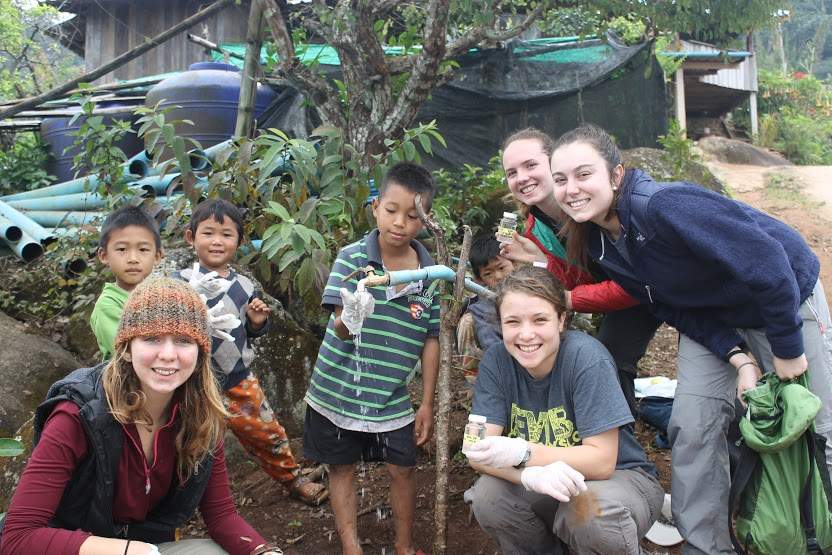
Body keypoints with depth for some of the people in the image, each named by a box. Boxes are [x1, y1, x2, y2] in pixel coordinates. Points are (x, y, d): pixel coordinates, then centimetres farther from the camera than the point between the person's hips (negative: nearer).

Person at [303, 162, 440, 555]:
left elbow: (430, 340, 0)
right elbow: (340, 327, -21)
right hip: (338, 390, -1)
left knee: (403, 468, 10)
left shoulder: (430, 273, -6)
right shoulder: (352, 258, -13)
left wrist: (427, 403, 2)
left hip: (393, 396, 2)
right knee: (342, 467, 12)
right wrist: (348, 319, -46)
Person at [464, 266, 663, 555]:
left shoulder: (586, 357, -23)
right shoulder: (496, 361, -12)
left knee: (589, 510, -35)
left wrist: (520, 452, -34)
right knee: (488, 496, -24)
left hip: (620, 477, -3)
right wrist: (531, 475, -37)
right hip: (545, 484, 4)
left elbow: (602, 461, -23)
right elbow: (479, 451, -17)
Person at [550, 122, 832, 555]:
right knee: (692, 427, -3)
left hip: (787, 301, -5)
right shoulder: (598, 243, -11)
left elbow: (765, 260, -34)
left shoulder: (664, 205, -35)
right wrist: (738, 358, -17)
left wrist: (787, 348, -24)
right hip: (715, 323, 6)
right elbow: (674, 307, -7)